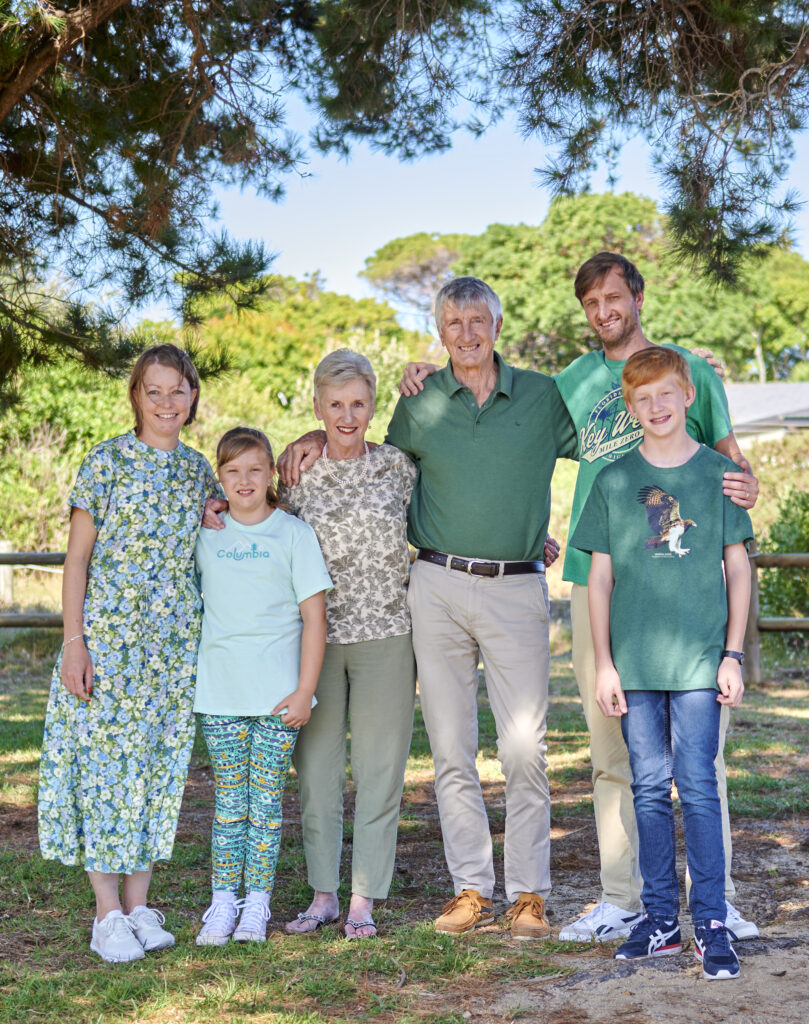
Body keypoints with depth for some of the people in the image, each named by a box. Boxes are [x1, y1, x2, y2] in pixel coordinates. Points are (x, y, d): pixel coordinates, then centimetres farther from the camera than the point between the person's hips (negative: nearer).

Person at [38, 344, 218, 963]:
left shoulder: (199, 470, 10)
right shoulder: (107, 460, -3)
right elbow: (78, 557, -4)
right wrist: (74, 641, -10)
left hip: (176, 642, 4)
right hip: (108, 634, -4)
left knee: (158, 765, 7)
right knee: (103, 763, -2)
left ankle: (140, 904, 17)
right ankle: (108, 913, 7)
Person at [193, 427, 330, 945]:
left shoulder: (293, 533, 0)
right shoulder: (205, 535, 8)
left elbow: (315, 617, -2)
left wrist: (304, 691, -7)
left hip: (278, 692, -2)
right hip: (220, 691, 2)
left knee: (266, 801, 3)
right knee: (229, 801, 5)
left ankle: (257, 902, 11)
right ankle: (223, 901, 12)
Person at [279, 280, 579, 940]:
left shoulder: (543, 396, 6)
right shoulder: (419, 404, 9)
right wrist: (322, 439, 12)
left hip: (518, 589, -1)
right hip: (438, 588, 2)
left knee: (525, 749, -3)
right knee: (452, 749, 4)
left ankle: (530, 893, 8)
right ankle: (472, 889, 14)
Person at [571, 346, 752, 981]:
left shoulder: (718, 473, 5)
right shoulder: (613, 481, 7)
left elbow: (737, 567, 6)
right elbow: (600, 576, 8)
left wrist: (733, 653, -1)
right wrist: (604, 663, 2)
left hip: (699, 659, -2)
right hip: (633, 660, 2)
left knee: (698, 788, -4)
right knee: (650, 790, 7)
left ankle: (712, 923, 4)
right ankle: (660, 919, 16)